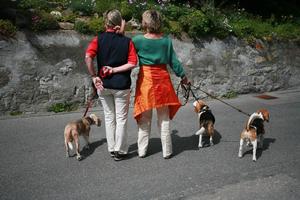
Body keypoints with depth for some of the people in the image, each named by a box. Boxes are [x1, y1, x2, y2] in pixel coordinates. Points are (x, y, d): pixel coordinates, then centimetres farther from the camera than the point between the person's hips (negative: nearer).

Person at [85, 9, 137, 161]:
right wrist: (115, 70, -10)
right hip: (121, 85, -1)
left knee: (109, 117, 15)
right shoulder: (127, 41, -1)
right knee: (121, 118, 8)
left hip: (103, 84, 2)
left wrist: (94, 76, -8)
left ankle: (112, 149, 24)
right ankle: (119, 151, 15)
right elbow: (132, 63, -12)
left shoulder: (99, 39, -1)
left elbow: (88, 57, -15)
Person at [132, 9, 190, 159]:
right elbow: (173, 61, 3)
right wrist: (183, 76, 14)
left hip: (145, 79, -1)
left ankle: (142, 150, 20)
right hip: (162, 78, 1)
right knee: (164, 117, 10)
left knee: (144, 117, 11)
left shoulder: (138, 40, -8)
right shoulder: (166, 40, -1)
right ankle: (166, 151, 18)